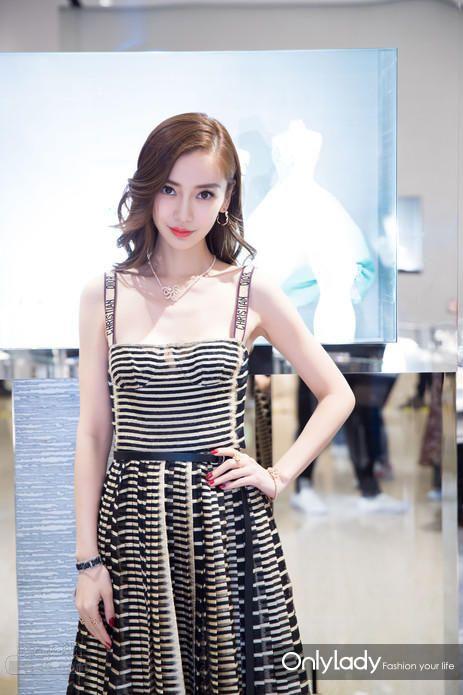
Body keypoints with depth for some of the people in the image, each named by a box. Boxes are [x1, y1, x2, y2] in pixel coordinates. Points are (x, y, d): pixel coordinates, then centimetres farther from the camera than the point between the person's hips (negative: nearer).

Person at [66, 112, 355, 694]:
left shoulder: (251, 290, -1)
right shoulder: (104, 295, 1)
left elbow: (337, 394, 7)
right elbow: (92, 433, 2)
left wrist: (279, 475, -3)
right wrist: (86, 560, 0)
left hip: (228, 517, 0)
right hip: (132, 520, 1)